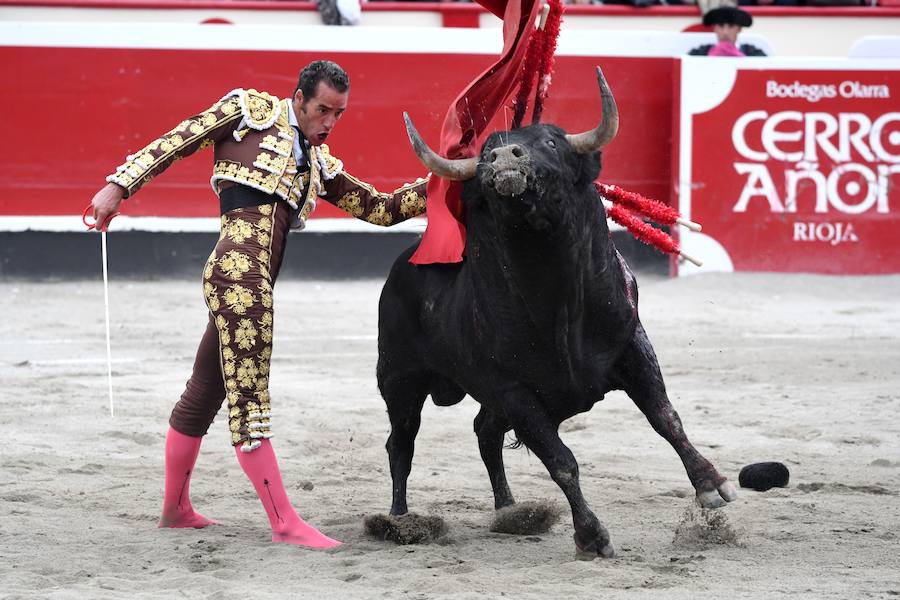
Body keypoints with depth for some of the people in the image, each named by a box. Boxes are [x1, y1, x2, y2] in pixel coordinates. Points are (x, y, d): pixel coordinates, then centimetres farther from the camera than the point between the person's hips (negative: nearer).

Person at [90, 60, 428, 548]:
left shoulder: (319, 165, 24)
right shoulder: (251, 110, 7)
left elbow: (379, 208, 25)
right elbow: (176, 142, 4)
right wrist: (119, 186, -4)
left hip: (255, 282, 8)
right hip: (239, 266, -8)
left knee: (205, 393, 17)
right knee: (248, 395, -8)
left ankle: (175, 509, 27)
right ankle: (285, 522, -12)